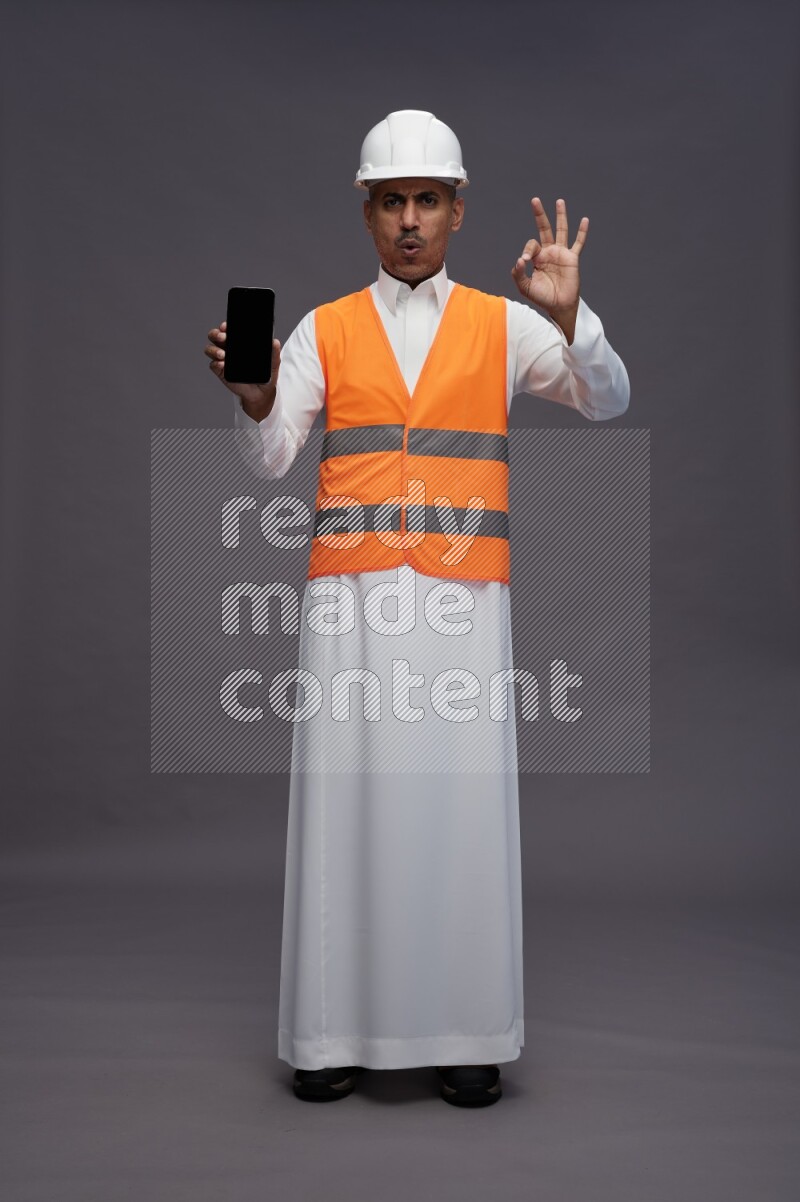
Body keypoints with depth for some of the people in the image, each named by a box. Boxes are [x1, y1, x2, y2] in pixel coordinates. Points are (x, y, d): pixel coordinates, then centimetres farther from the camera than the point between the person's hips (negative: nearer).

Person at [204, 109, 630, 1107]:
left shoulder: (503, 325, 11)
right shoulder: (323, 331, 12)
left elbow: (607, 401, 1)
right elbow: (269, 456, 3)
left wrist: (566, 314, -16)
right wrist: (254, 395, -19)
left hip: (462, 595, 0)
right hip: (349, 593, 1)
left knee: (462, 800, -1)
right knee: (345, 799, 0)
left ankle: (465, 1033, 10)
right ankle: (337, 1032, 10)